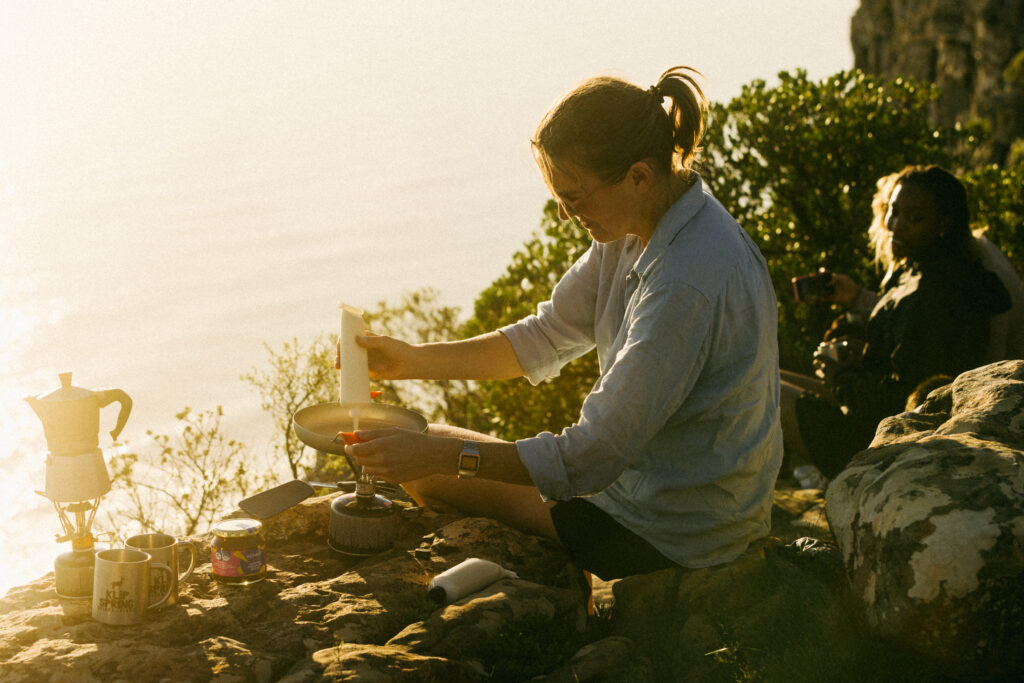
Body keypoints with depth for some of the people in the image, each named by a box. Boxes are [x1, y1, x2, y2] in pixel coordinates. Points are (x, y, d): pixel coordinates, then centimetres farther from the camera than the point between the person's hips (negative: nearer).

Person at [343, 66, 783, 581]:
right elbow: (546, 337, 9)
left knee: (428, 475, 2)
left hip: (668, 533, -9)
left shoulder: (689, 282, -32)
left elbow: (590, 458, -28)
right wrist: (414, 360, 0)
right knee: (432, 447, 15)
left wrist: (441, 456, -24)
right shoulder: (636, 233, -2)